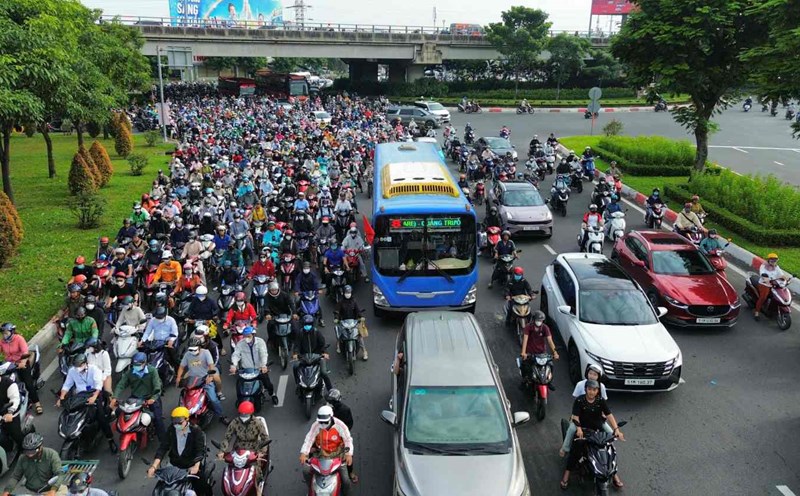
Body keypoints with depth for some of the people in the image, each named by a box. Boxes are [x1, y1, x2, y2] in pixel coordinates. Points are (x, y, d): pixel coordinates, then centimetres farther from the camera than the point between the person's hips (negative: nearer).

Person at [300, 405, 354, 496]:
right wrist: (303, 453, -30)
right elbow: (309, 439, -16)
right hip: (321, 453, 2)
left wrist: (349, 454, -31)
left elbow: (348, 439, -17)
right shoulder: (316, 425, -15)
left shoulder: (339, 425, -20)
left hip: (337, 453, -2)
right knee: (306, 470, -11)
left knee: (345, 479, -11)